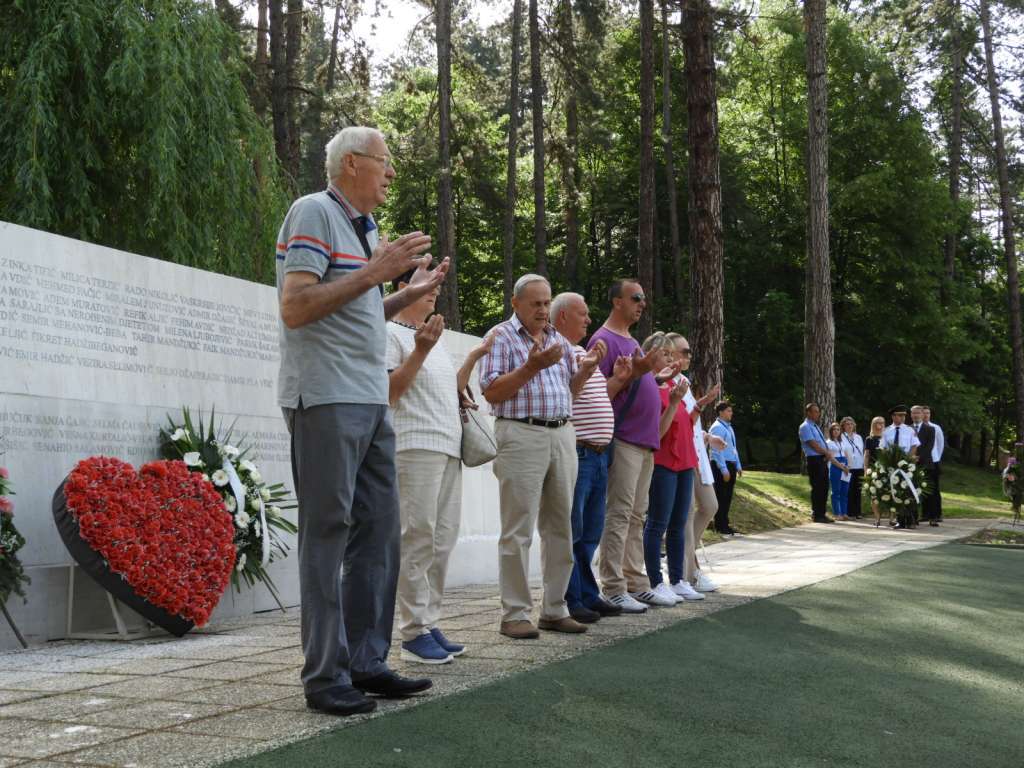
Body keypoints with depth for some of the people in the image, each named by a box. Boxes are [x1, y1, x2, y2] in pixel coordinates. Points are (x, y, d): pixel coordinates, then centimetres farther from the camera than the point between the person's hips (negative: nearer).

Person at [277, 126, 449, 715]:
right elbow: (296, 308, -17)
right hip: (326, 400, -9)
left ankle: (367, 662, 16)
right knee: (328, 534, -5)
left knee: (379, 532, 9)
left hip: (371, 402, 9)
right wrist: (375, 272, -17)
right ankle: (326, 677, 1)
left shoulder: (367, 228, 20)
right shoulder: (314, 213, -6)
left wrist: (408, 295, 16)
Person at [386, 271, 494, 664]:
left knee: (442, 540, 8)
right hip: (415, 448, -9)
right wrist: (420, 350, -17)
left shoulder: (435, 337, 24)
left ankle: (430, 623, 13)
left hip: (448, 448, 9)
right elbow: (388, 392, -12)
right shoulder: (390, 333, -2)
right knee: (418, 539, -9)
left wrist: (473, 357, 20)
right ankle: (414, 633, -6)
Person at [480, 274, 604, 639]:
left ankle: (555, 609, 15)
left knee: (560, 527, 7)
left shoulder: (559, 340, 18)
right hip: (522, 435, -6)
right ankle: (515, 614, -1)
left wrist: (586, 368, 4)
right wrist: (532, 366, -18)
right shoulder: (501, 336, 0)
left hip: (563, 435, 6)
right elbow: (491, 393, -9)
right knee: (518, 530, -6)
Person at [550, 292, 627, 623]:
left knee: (590, 532, 14)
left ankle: (588, 596, 21)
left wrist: (617, 379, 15)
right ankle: (571, 601, 1)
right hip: (576, 454, -10)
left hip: (598, 455, 10)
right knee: (570, 531, -4)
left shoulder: (583, 352, 21)